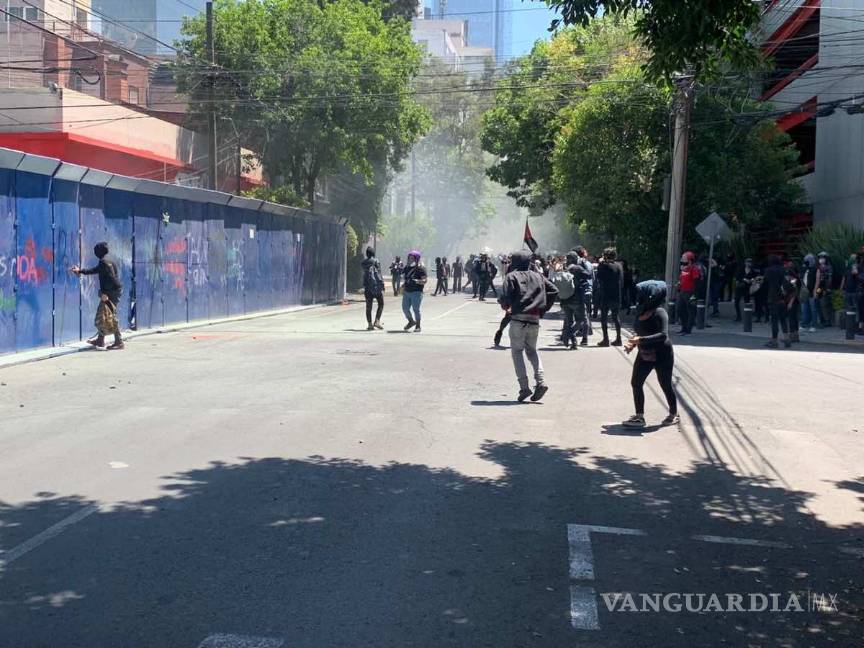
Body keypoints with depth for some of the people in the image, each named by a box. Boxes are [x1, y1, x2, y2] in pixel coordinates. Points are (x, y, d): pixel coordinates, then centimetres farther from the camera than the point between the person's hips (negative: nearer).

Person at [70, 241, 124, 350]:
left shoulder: (105, 262, -15)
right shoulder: (103, 262, 17)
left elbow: (111, 278, -23)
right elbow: (94, 270, 33)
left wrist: (105, 292, -22)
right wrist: (80, 270, 41)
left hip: (112, 292, -10)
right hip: (109, 292, 10)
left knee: (110, 317, -11)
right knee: (102, 316, 16)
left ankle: (119, 342, -11)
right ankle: (100, 340, 25)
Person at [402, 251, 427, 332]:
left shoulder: (421, 268, -7)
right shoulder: (407, 267, 14)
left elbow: (425, 280, -13)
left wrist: (417, 281, -28)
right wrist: (403, 288, 17)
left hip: (416, 292, -7)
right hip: (407, 292, 7)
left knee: (416, 309, -5)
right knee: (405, 308, 7)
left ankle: (418, 326, 6)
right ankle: (411, 321, 30)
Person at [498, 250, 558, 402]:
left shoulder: (512, 276, -2)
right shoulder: (538, 276, 13)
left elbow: (506, 297, -12)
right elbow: (553, 291, 9)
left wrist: (505, 306, 9)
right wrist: (544, 308, 13)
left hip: (518, 319, -5)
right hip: (535, 319, 5)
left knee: (517, 351, 4)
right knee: (532, 350, 18)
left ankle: (524, 386, -5)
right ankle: (540, 382, 2)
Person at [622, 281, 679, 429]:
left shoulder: (659, 313, -21)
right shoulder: (640, 312, 2)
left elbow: (663, 335, -31)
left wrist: (641, 339, -35)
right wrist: (633, 343, 1)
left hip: (661, 355, -8)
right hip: (645, 354, 8)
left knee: (665, 385, 7)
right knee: (636, 383, 2)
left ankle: (674, 415, 26)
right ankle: (639, 417, 10)